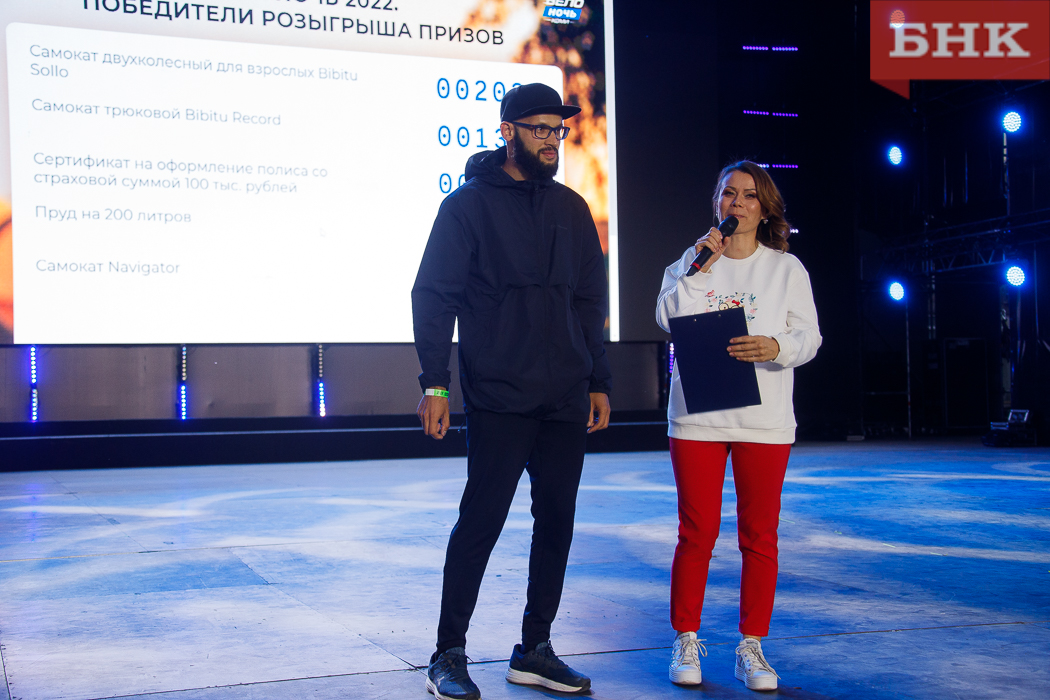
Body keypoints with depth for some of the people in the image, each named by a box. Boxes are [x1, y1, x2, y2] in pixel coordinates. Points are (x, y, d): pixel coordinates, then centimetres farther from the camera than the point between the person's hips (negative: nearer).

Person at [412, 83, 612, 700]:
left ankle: (535, 650, 20)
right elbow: (433, 297, -3)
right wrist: (434, 383, -11)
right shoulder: (469, 204, 0)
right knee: (481, 521, -5)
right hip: (498, 400, -5)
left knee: (557, 522, 8)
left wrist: (599, 382, 13)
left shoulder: (571, 208, 15)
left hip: (566, 400, 6)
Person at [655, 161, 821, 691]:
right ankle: (686, 642, 13)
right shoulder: (690, 261, 11)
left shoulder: (786, 268, 9)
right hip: (697, 415, 0)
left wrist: (777, 347, -18)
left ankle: (751, 647, 13)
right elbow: (667, 318, -4)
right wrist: (700, 268, -11)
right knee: (697, 532, 1)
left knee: (760, 536, 3)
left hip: (764, 419, 0)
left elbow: (809, 337, 3)